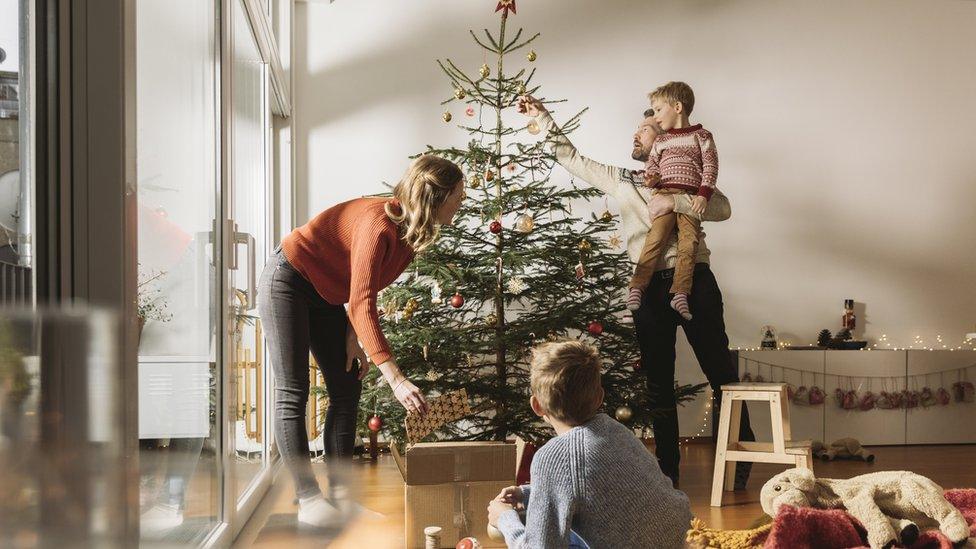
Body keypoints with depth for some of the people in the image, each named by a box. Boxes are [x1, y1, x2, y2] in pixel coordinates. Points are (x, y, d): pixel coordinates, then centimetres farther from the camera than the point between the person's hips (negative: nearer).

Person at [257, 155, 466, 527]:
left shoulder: (410, 230, -6)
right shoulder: (378, 224, -33)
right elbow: (362, 303, -39)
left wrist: (354, 337, -7)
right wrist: (396, 379, -43)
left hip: (325, 294, 10)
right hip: (287, 283, -10)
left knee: (347, 388, 5)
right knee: (293, 394, -7)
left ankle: (340, 493, 7)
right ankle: (308, 500, -5)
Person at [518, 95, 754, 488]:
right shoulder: (622, 180, 18)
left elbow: (722, 208, -9)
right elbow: (573, 159, 22)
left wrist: (675, 201, -18)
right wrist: (542, 118, 20)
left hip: (693, 282, -4)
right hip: (650, 288, 4)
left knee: (721, 374, -2)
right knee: (658, 382, 8)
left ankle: (738, 462, 7)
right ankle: (667, 469, 15)